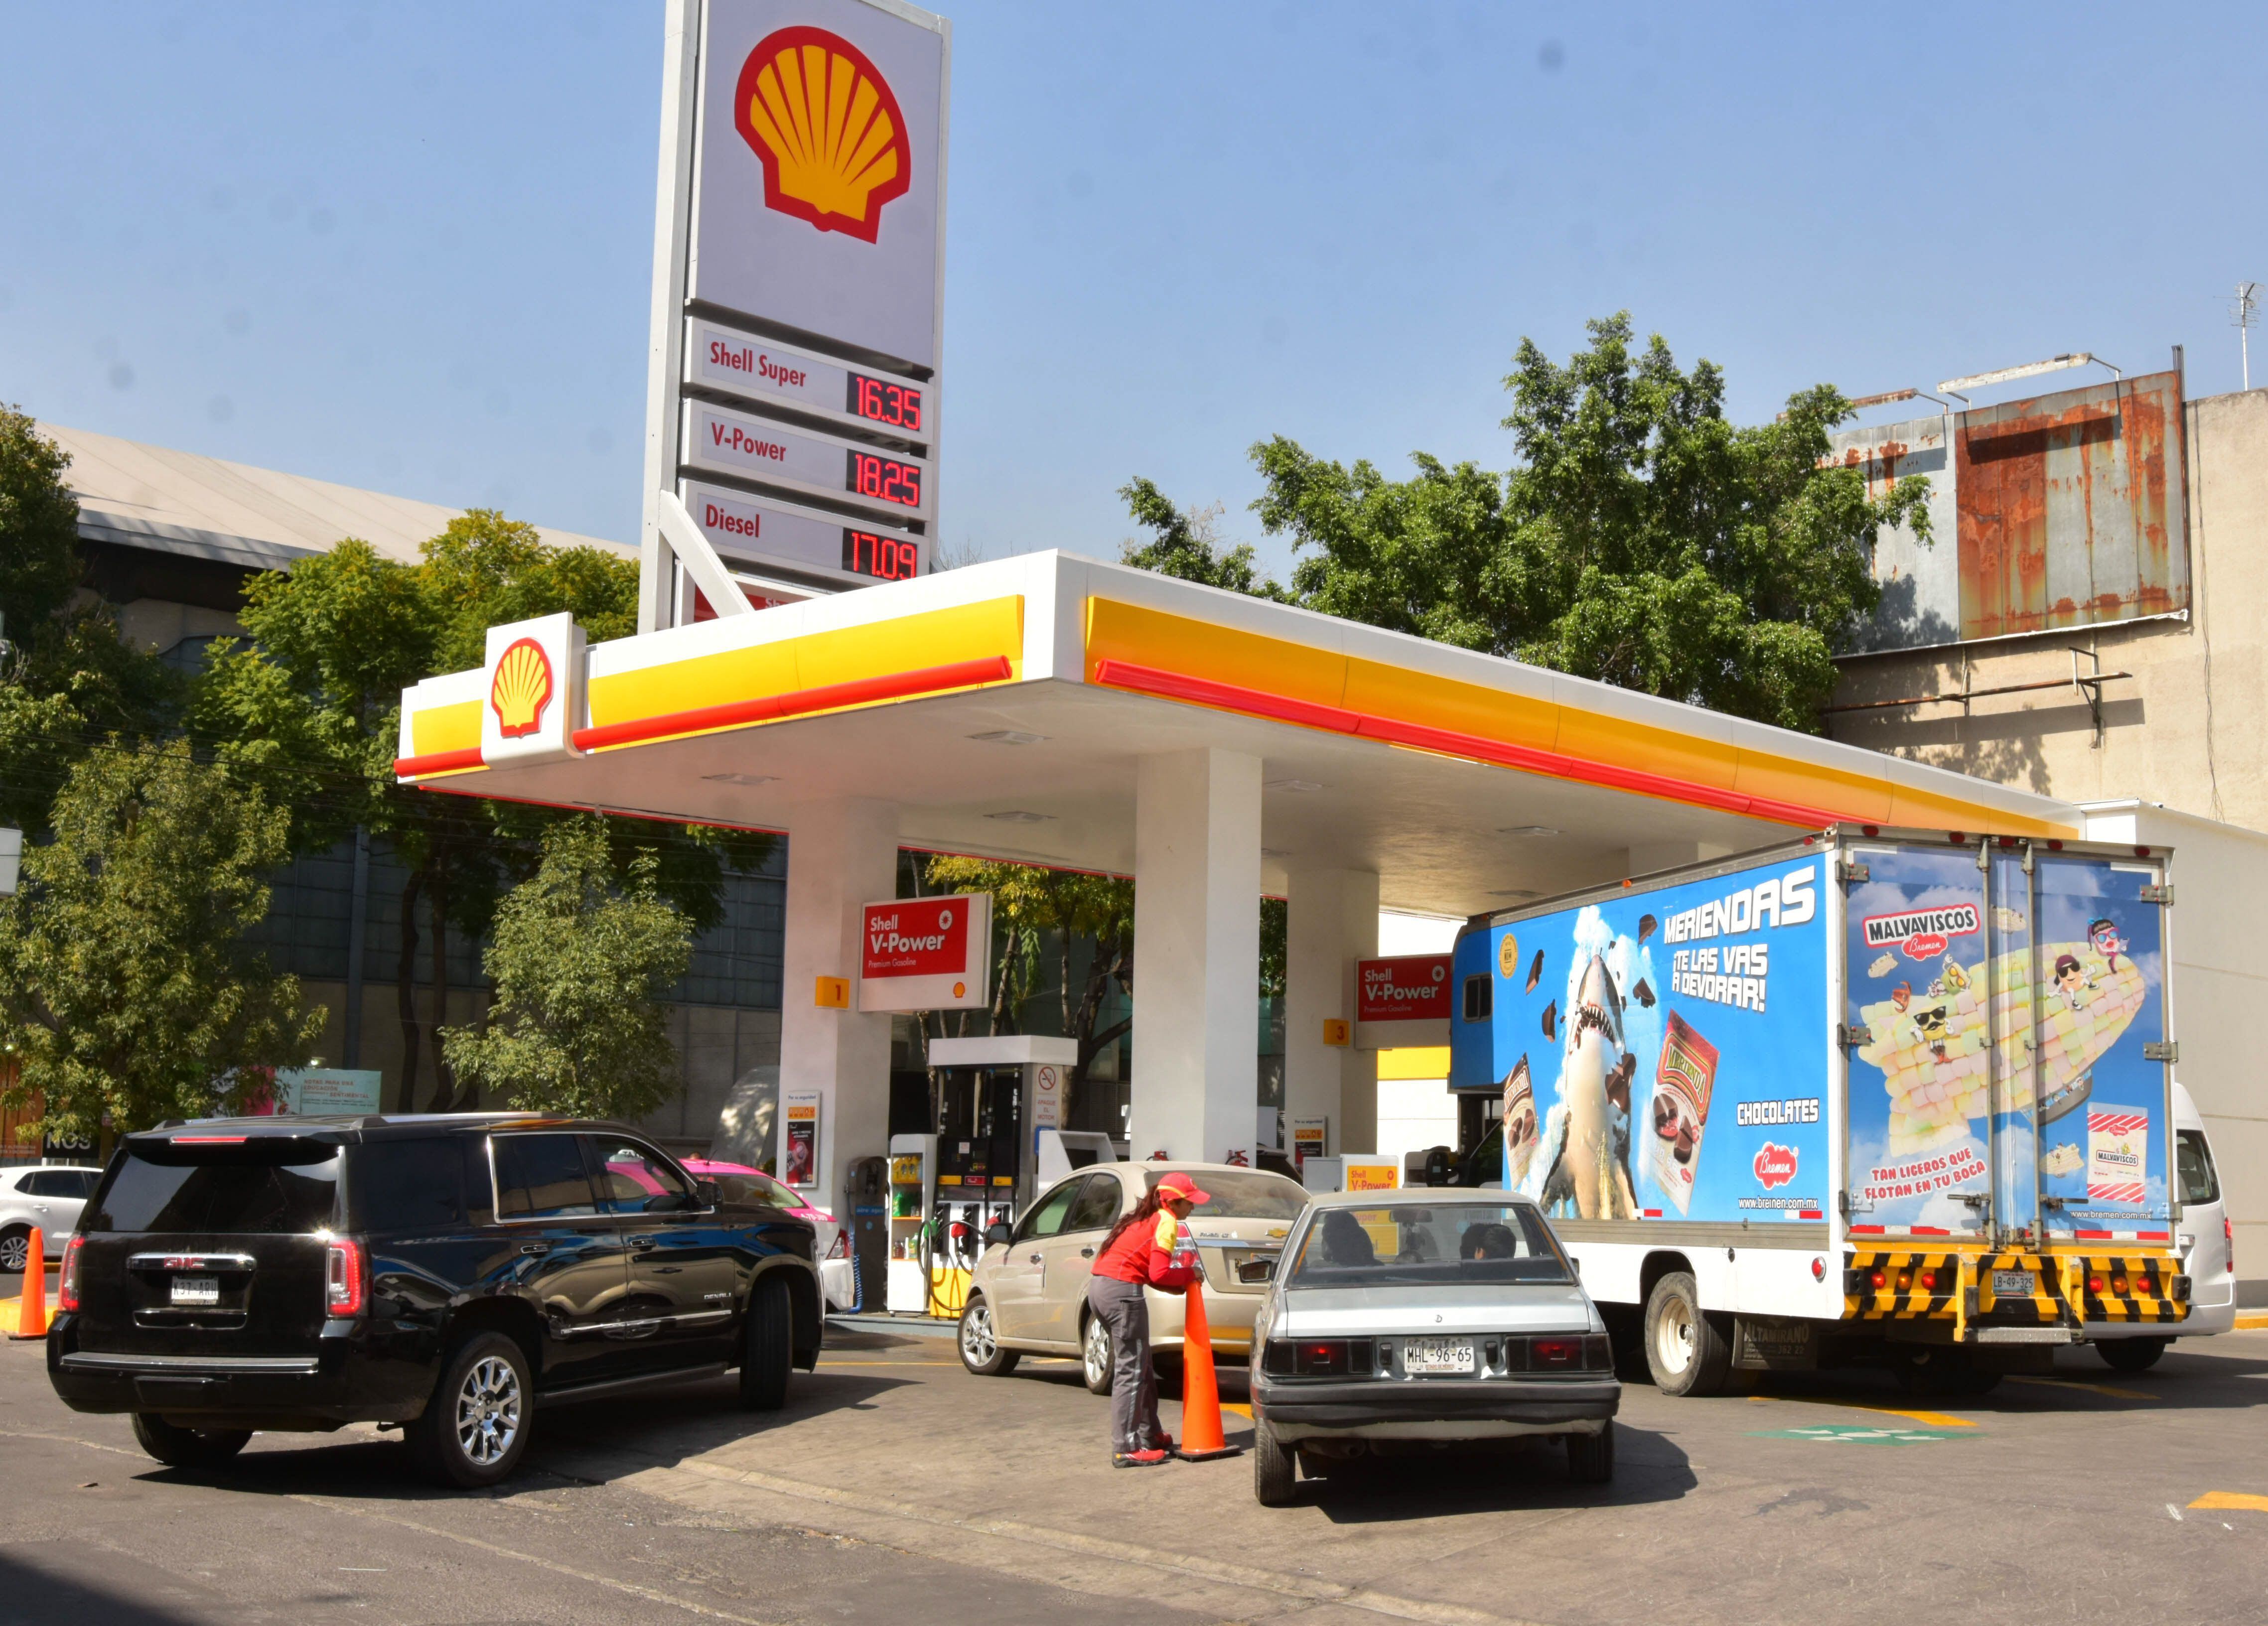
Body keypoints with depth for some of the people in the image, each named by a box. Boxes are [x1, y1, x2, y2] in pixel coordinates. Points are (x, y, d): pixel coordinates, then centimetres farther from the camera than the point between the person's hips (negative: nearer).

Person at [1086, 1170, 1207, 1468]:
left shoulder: (1145, 1219, 22)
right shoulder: (1166, 1222, -6)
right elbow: (1159, 1274, -14)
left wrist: (1182, 1284, 12)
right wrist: (1189, 1275, 2)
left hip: (1099, 1287, 10)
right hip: (1123, 1290, -10)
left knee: (1139, 1367, 19)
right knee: (1131, 1371, -5)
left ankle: (1150, 1435, 27)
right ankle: (1126, 1449, -5)